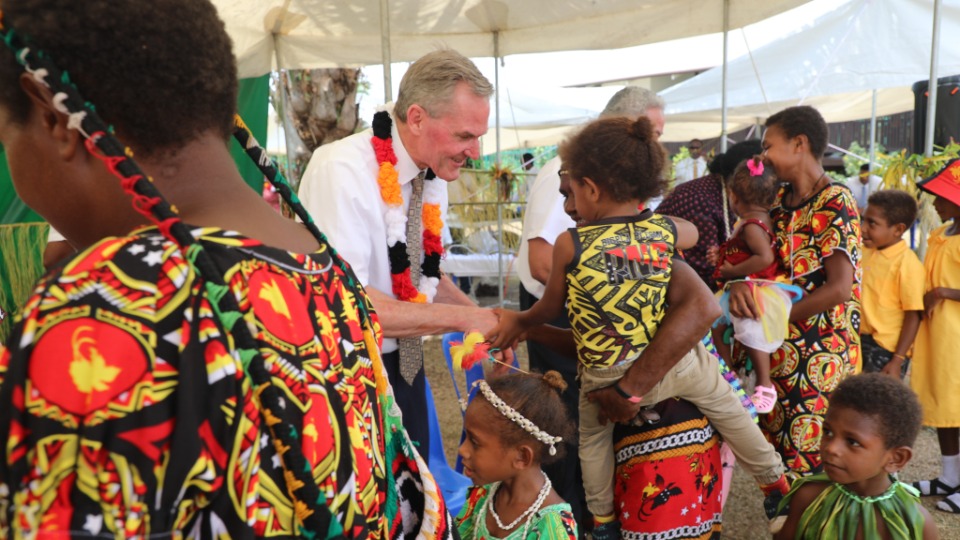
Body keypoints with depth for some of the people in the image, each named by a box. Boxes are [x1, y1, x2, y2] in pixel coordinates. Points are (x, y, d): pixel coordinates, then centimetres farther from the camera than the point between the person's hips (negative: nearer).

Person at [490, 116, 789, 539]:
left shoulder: (570, 245, -15)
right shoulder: (666, 230, -6)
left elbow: (551, 309, 0)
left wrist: (518, 321, 19)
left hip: (608, 380, -2)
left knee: (593, 439, 25)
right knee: (729, 410, 27)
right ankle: (774, 479, 46)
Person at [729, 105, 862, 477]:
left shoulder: (835, 205, -13)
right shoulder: (781, 200, 8)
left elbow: (840, 289, -20)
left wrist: (769, 315, -17)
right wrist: (740, 285, -18)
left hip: (820, 356, -7)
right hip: (779, 351, 7)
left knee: (811, 463, 3)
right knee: (776, 451, 17)